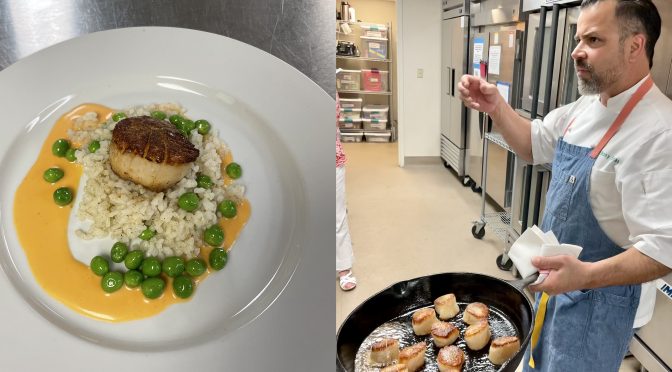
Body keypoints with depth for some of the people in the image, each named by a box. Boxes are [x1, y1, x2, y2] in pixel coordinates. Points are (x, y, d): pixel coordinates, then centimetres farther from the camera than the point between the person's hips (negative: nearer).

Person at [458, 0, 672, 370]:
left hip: (600, 293, -7)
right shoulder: (585, 106, -1)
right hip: (559, 275, 8)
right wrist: (496, 107, -6)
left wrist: (585, 274, -44)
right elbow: (535, 144, 11)